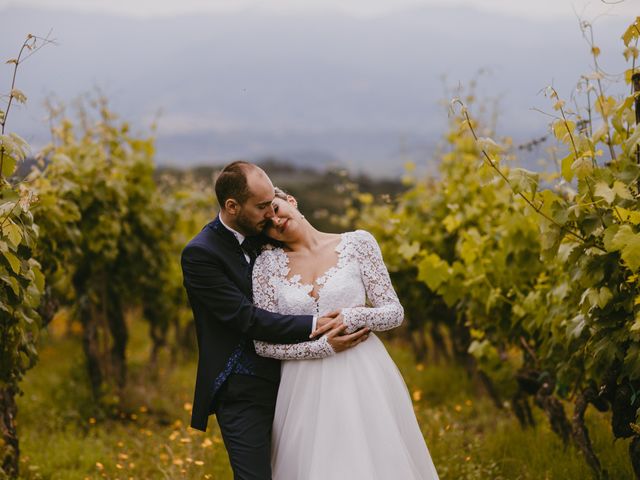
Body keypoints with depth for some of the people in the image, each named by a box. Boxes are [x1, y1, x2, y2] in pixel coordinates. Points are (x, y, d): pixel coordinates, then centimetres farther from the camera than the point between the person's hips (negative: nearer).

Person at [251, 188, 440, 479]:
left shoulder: (357, 243, 1)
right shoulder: (268, 263, 3)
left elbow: (395, 312, 2)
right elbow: (263, 343, -2)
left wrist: (354, 318, -16)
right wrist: (325, 344, -12)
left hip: (365, 380, 0)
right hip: (307, 388, 1)